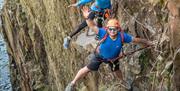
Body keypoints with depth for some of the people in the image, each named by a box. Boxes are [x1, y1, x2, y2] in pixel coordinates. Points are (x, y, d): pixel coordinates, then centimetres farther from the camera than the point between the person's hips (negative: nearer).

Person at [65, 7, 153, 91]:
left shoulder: (122, 36, -33)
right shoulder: (103, 33, -38)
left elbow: (136, 40, -22)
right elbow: (93, 26, -47)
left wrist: (148, 42, -12)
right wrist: (87, 18, -67)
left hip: (113, 58, 2)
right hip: (99, 55, -2)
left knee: (116, 70, 27)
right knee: (87, 69, 4)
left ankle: (122, 81, 62)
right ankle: (72, 83, 24)